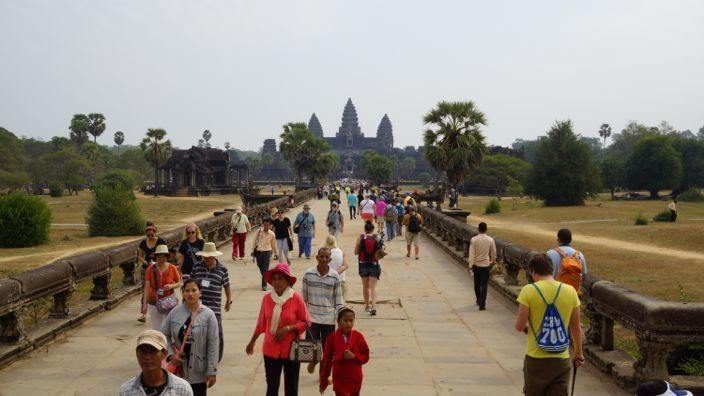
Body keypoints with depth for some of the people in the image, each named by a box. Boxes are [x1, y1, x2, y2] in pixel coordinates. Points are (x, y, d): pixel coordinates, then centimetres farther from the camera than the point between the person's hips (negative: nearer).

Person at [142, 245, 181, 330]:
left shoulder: (172, 268, -2)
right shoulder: (150, 269, -2)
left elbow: (179, 283, 7)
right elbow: (147, 287, 0)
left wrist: (171, 286, -14)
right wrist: (145, 304, -2)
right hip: (154, 302, 1)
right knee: (155, 327, 0)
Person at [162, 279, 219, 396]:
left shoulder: (208, 314, -9)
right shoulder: (174, 313, -2)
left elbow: (213, 344, -9)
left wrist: (212, 371, -11)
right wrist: (170, 354, -7)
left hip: (198, 371, -2)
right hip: (178, 368, 2)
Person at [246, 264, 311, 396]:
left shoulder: (296, 298, -13)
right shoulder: (267, 298, -4)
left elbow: (306, 323, -7)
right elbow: (262, 323, 9)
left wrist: (288, 328, -19)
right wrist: (252, 341, 16)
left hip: (291, 350, -2)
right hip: (271, 350, 2)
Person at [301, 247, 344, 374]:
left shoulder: (335, 277, -5)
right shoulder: (308, 274, -4)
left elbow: (338, 299, 1)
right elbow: (303, 296, 5)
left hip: (329, 319, 0)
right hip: (312, 317, 0)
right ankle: (313, 360, 35)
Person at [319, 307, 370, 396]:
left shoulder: (358, 337, -5)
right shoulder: (333, 338, -7)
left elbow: (366, 357, 0)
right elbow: (326, 360, 0)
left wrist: (354, 356, -20)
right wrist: (323, 381, 4)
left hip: (355, 379, 2)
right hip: (339, 379, -2)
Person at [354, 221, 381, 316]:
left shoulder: (360, 239, -7)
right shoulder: (377, 238, -8)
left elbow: (356, 252, -3)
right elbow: (380, 252, -7)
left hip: (363, 265, 1)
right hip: (374, 265, -1)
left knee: (365, 286, 17)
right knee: (373, 287, 0)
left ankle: (367, 306, 28)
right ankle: (373, 306, -17)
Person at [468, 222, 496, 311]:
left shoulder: (473, 240, -11)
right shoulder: (490, 240, -8)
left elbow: (471, 253, -12)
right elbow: (493, 252, 2)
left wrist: (470, 265, -6)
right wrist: (493, 261, 21)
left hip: (476, 265, 1)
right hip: (486, 264, 0)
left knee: (477, 284, 18)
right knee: (484, 285, 1)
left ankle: (479, 301, 35)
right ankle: (482, 304, -4)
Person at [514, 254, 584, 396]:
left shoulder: (529, 290, -10)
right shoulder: (570, 291, -1)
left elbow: (519, 326, -11)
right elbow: (576, 328, 6)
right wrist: (578, 353, 19)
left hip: (536, 359, -2)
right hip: (561, 360, 2)